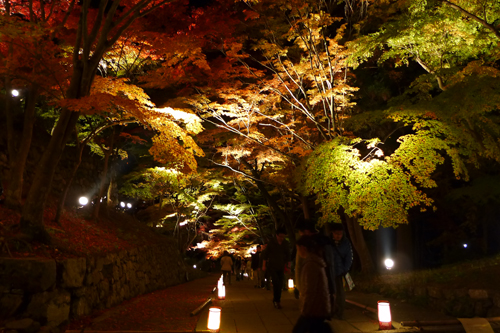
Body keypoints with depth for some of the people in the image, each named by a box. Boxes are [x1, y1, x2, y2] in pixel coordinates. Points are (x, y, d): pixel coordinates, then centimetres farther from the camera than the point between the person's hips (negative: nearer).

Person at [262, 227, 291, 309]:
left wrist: (287, 266, 12)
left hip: (281, 267, 3)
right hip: (271, 266, -3)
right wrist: (264, 265, -1)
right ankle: (277, 301, -8)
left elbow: (287, 255, 12)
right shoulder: (271, 242, -8)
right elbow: (265, 254, -2)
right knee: (276, 282, -19)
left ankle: (276, 300, 20)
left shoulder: (285, 244, 0)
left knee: (280, 284, 4)